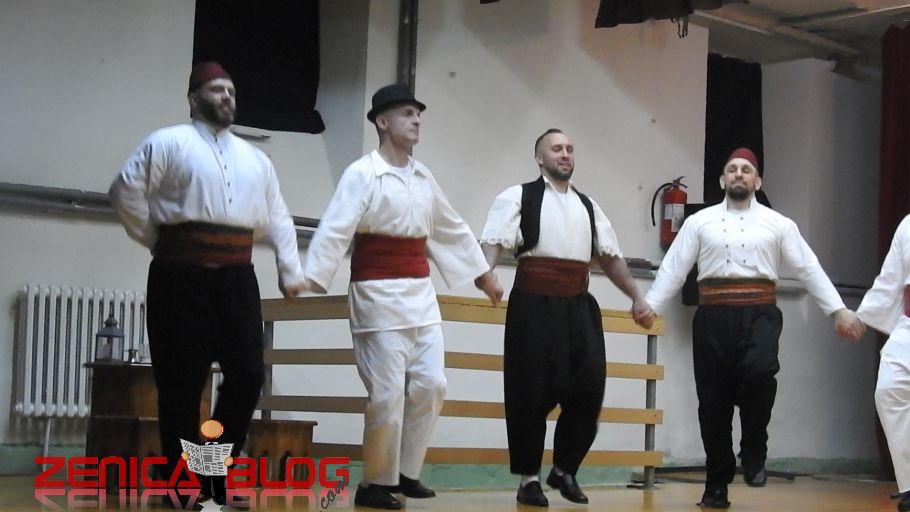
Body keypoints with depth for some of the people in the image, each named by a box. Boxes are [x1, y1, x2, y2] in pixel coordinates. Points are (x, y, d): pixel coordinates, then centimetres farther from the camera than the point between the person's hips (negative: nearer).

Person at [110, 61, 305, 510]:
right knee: (183, 381, -1)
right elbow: (126, 191, -3)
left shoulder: (254, 158, 19)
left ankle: (218, 474, 12)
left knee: (247, 375, 0)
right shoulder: (169, 143, 2)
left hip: (237, 278, 5)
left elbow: (277, 218, 20)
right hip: (183, 277, -5)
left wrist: (291, 271, 13)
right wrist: (156, 240, 0)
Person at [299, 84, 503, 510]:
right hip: (378, 295, -7)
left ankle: (405, 472, 18)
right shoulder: (362, 174, -9)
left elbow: (452, 229, 24)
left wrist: (482, 273, 28)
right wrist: (310, 278, -30)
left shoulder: (423, 177, 13)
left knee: (430, 384, 4)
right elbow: (335, 229, -19)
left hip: (420, 294, 7)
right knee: (387, 394, -6)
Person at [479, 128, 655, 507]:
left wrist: (637, 299, 17)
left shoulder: (588, 206, 19)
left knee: (589, 388, 0)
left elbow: (610, 257, 21)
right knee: (532, 392, 0)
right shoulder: (520, 197, 3)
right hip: (534, 305, -5)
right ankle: (529, 478, 13)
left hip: (578, 307, 5)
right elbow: (494, 241, -10)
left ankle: (565, 470, 19)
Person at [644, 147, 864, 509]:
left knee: (759, 371, -29)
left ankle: (754, 452, -5)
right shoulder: (699, 222, 10)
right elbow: (673, 268, 5)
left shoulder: (778, 224, 9)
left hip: (759, 315, -1)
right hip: (713, 316, 1)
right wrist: (648, 307, -5)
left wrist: (838, 310, 0)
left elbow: (809, 268, 7)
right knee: (713, 401, 3)